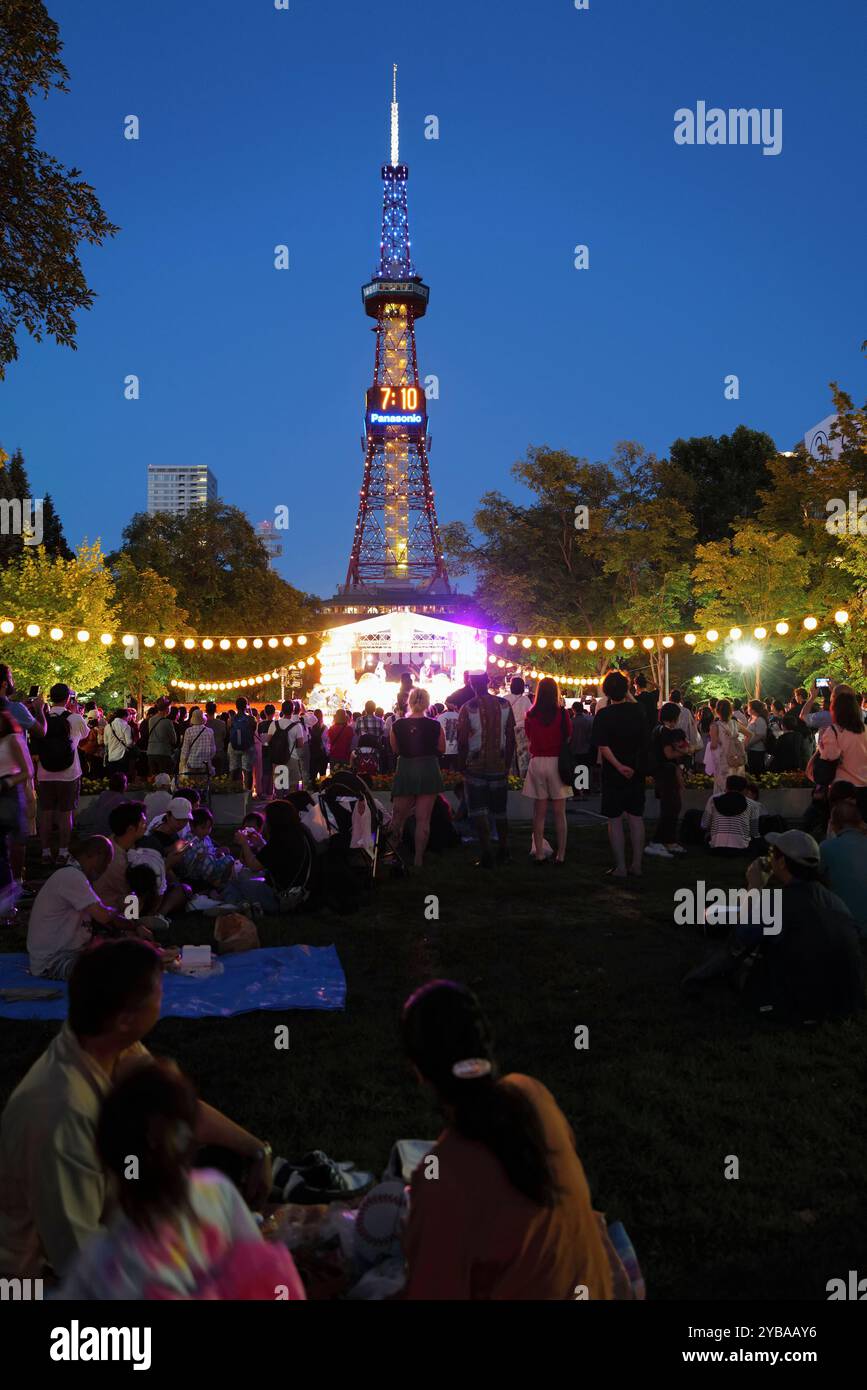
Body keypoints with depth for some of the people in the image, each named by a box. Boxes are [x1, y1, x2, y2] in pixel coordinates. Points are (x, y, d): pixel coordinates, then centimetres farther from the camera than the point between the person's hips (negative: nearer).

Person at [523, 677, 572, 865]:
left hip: (537, 763, 2)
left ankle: (539, 854, 9)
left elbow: (529, 741, 8)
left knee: (539, 812, 8)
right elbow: (568, 740, 0)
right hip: (557, 763, -2)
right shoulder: (562, 713, -7)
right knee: (559, 813, 4)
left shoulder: (530, 715, -1)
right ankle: (561, 855, 6)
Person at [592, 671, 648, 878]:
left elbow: (603, 747, -21)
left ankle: (620, 867, 5)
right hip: (637, 773, 4)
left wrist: (619, 766, -17)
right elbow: (644, 742, 9)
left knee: (615, 820, 4)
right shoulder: (638, 711, -1)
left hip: (613, 775, -4)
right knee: (636, 818, 11)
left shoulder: (603, 715, -12)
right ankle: (637, 865, 14)